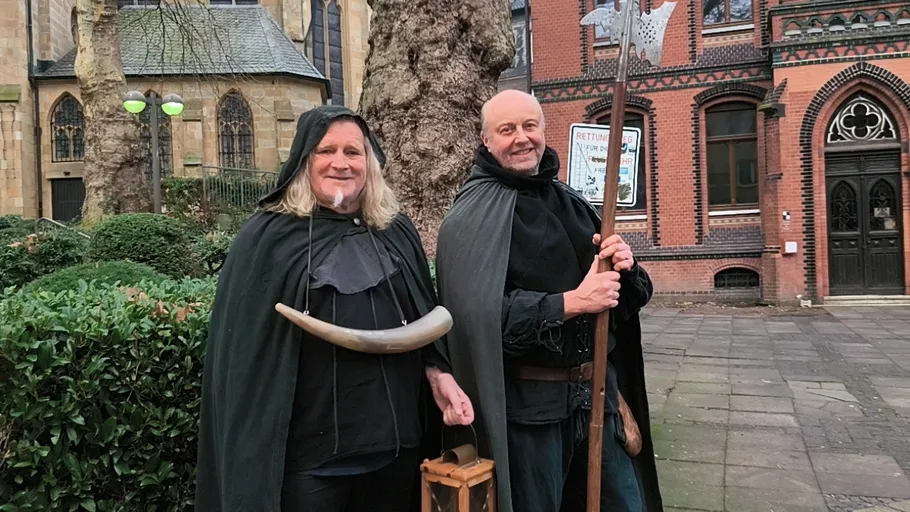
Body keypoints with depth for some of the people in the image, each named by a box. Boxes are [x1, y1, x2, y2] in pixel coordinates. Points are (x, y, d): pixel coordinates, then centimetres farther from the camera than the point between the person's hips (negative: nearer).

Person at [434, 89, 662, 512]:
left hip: (597, 391, 6)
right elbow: (479, 314, -21)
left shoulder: (572, 202, 10)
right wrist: (572, 302, -21)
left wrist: (625, 267, -9)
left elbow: (630, 294, 14)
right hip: (526, 403, -5)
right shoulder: (473, 219, -9)